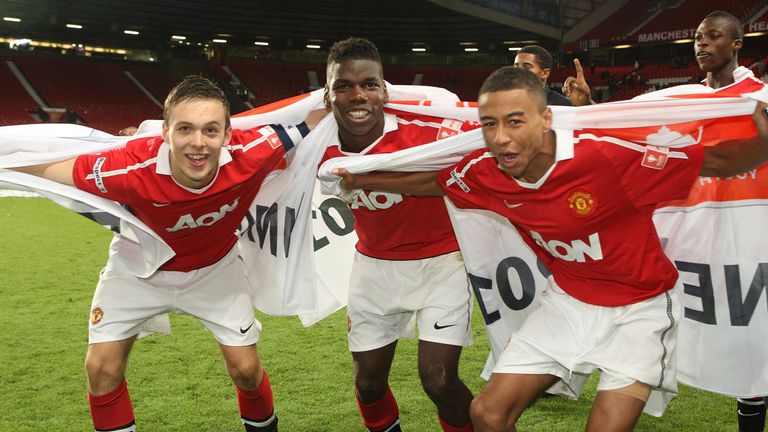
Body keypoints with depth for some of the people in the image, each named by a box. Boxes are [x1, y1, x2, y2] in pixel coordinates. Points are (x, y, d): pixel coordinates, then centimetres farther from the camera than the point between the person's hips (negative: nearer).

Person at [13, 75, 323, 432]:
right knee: (101, 368, -1)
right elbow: (49, 170, -21)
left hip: (214, 266, 1)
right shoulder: (132, 167, -38)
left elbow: (314, 118, -19)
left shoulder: (248, 155, -36)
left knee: (246, 369, 4)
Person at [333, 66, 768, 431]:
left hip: (639, 306, -4)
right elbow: (432, 182, 7)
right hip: (568, 301, 5)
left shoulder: (610, 157, -31)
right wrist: (360, 180, 8)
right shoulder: (486, 173, -14)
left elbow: (717, 161, -25)